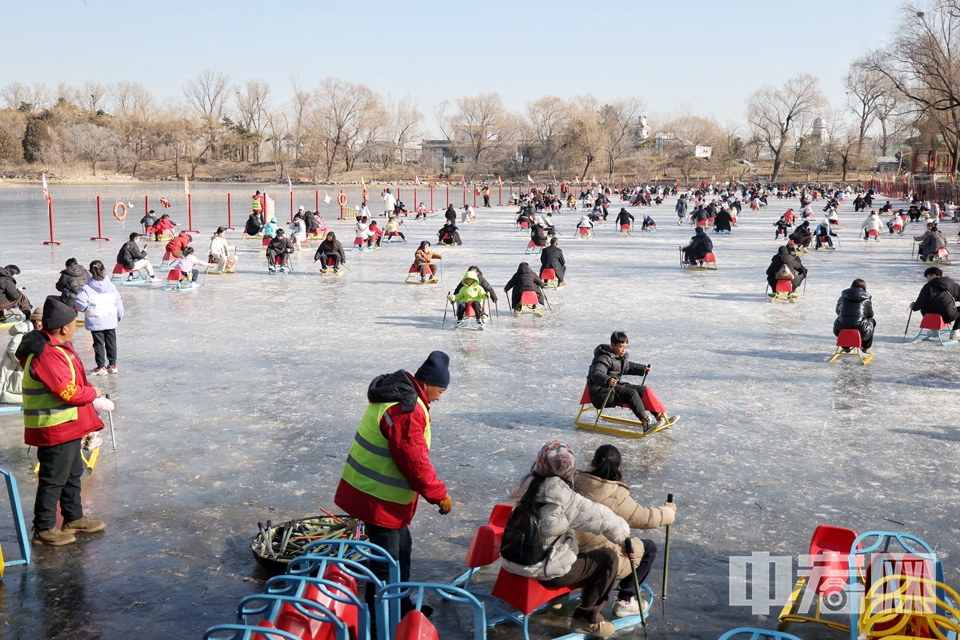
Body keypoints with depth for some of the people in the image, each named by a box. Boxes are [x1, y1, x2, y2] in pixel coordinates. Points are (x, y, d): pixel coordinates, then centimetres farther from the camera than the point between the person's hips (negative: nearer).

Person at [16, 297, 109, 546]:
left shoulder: (57, 346, 8)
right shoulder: (47, 355, -25)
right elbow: (67, 391, -26)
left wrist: (93, 400, 4)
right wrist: (93, 393, -9)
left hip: (68, 425, 11)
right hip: (55, 429, -11)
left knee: (73, 473, 22)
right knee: (54, 479, 1)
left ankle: (73, 518, 35)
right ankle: (44, 529, 13)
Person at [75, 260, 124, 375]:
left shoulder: (87, 288, -10)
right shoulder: (111, 286, 0)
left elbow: (80, 302, -20)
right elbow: (118, 301, 5)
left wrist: (85, 309, 2)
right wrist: (120, 314, 19)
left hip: (95, 322, -3)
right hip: (110, 321, 3)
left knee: (98, 344, 4)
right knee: (111, 342, 13)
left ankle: (101, 367, 5)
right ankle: (112, 365, 18)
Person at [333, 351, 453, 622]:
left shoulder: (395, 392, 7)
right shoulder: (407, 411, -26)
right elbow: (415, 462, -24)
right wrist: (440, 494, -11)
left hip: (368, 488, 11)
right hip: (379, 499, -11)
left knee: (402, 547, 23)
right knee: (387, 560, 2)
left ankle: (401, 605, 38)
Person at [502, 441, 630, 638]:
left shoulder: (527, 484, -1)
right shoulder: (560, 496, -24)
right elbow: (601, 518, -18)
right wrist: (623, 534, 0)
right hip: (544, 572, -8)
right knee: (608, 557, 5)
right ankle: (586, 619, 13)